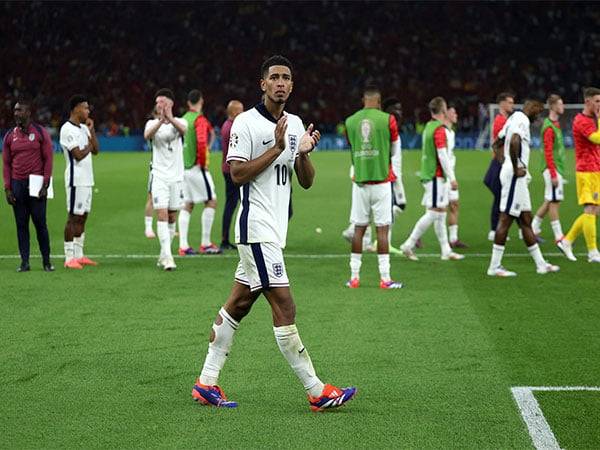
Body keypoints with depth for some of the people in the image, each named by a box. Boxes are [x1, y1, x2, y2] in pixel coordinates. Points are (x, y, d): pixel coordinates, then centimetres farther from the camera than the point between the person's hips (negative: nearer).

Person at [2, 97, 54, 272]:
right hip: (17, 184, 3)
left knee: (40, 223, -1)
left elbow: (48, 159, -1)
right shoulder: (10, 136, 9)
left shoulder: (40, 132, 0)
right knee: (21, 225, 4)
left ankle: (46, 261, 8)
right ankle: (25, 262, 9)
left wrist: (45, 185, -9)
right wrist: (7, 189, 2)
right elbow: (6, 164, 10)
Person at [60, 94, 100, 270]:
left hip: (87, 179, 9)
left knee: (83, 217, 10)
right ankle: (69, 258, -6)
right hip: (76, 180, -9)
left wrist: (92, 131, 3)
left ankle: (79, 255, 15)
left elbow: (96, 150, 12)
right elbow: (78, 155, -19)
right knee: (74, 217, -8)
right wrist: (89, 145, -2)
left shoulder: (84, 128, 15)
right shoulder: (68, 129, -13)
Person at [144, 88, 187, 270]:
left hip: (176, 176, 2)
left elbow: (183, 131, -24)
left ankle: (163, 256, 20)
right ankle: (167, 256, -19)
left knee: (172, 218, 8)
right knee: (162, 214, -14)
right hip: (159, 176, -2)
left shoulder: (179, 122, 2)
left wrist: (171, 119, -45)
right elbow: (147, 135, -22)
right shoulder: (152, 123, 2)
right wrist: (161, 121, -40)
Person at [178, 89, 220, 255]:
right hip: (196, 167, -8)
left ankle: (183, 245, 6)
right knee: (211, 201, 0)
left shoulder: (184, 119, 11)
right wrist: (202, 162, -14)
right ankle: (205, 244, -1)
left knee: (187, 205, 10)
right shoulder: (200, 119, -11)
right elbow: (201, 142, -25)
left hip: (184, 167, 8)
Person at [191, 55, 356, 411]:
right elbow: (237, 174, -14)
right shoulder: (246, 123, -8)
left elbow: (307, 182, 14)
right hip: (256, 227, -8)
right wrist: (277, 148, -18)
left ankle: (207, 383, 15)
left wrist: (304, 153, -6)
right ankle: (316, 391, -8)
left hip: (275, 230, 8)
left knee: (238, 305, 10)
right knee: (285, 307, -9)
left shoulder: (295, 124, 15)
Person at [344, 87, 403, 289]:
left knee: (359, 229, 8)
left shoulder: (350, 122, 5)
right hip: (381, 181, -3)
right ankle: (385, 278, -2)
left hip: (360, 182, 3)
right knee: (382, 230, -2)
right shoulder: (387, 120, -3)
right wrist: (394, 174, 22)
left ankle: (354, 277, 9)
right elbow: (395, 151, 8)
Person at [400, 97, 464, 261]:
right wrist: (452, 178, -17)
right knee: (433, 213, -8)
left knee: (441, 213, 11)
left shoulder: (428, 127, 14)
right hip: (436, 176, -10)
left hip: (428, 174, 10)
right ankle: (409, 245, -8)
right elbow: (442, 155, -19)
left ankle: (446, 251, 13)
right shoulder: (439, 129, -14)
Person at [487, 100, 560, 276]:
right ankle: (494, 267, -3)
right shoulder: (522, 120, -13)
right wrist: (516, 168, -23)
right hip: (515, 175, -10)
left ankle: (540, 264, 18)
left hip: (518, 176, 10)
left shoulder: (514, 118, 18)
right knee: (506, 219, -6)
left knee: (526, 220, 12)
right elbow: (514, 142, -31)